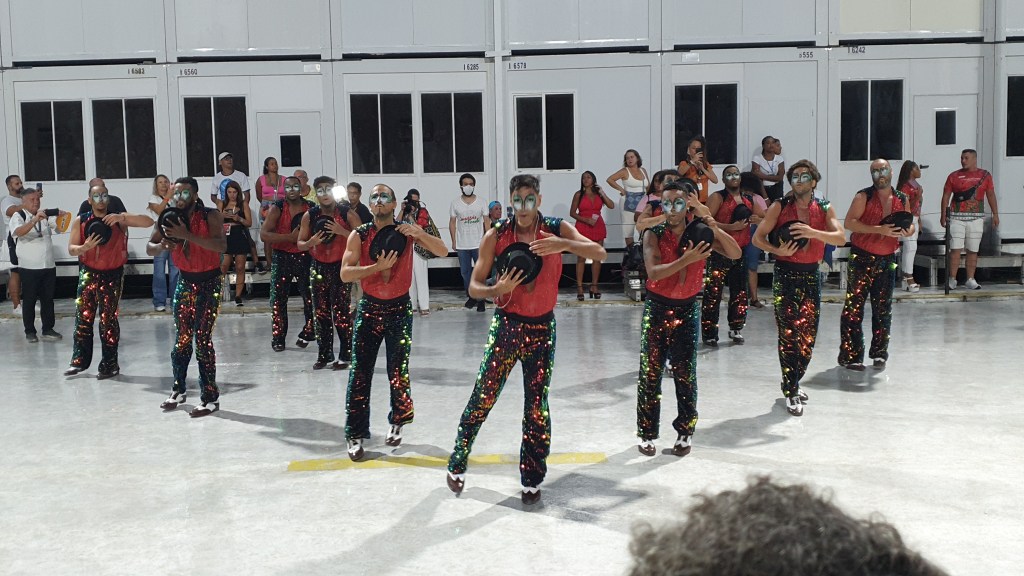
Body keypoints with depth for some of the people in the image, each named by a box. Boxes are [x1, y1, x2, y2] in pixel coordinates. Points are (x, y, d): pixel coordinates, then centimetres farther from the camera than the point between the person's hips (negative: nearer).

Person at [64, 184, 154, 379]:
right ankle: (80, 360, 15)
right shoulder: (80, 221, 1)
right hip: (89, 273, 2)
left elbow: (148, 222, -16)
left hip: (112, 275, -2)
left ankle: (109, 364, 8)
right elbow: (71, 248, 0)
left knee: (108, 319, 0)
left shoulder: (119, 219, -5)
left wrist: (121, 217, -28)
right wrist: (85, 247, -23)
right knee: (83, 318, 3)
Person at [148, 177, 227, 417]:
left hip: (209, 282, -5)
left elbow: (221, 246, -30)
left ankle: (210, 398, -1)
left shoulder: (211, 216, -15)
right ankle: (178, 390, 25)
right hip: (185, 281, 5)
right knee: (182, 338, 10)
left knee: (203, 338, -9)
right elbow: (149, 247, 4)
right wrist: (162, 245, -19)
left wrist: (187, 235, -36)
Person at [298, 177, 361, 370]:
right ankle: (324, 355, 15)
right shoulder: (309, 216, 4)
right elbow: (300, 244, 9)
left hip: (341, 267, -4)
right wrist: (311, 242, -13)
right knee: (320, 313, 6)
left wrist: (342, 232, -23)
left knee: (341, 312, -9)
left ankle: (345, 355, -1)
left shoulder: (347, 214, -5)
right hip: (318, 267, 4)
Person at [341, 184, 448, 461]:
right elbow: (345, 273, -14)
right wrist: (378, 267, -26)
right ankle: (355, 434, 7)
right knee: (360, 373, -2)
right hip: (369, 308, 0)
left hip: (400, 308, 0)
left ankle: (396, 423, 26)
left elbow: (442, 251, -11)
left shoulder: (407, 231, -3)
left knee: (399, 372, 1)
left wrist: (420, 233, -27)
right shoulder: (360, 235, -5)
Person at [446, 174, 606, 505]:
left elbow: (599, 253, -16)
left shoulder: (557, 230, -4)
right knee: (482, 399, 0)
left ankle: (531, 479, 20)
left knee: (537, 407, 6)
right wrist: (497, 289, -25)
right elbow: (474, 286, -3)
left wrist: (563, 245, -32)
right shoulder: (496, 236, -6)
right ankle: (457, 464, 20)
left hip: (542, 328, 1)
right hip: (506, 325, -1)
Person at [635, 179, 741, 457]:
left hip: (687, 309, 1)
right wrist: (686, 260, -35)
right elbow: (654, 272, -24)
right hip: (657, 307, -1)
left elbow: (735, 254, -16)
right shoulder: (654, 234, -9)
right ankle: (647, 433, 17)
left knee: (685, 374, 4)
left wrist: (713, 226, -26)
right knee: (650, 373, 4)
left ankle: (684, 432, 20)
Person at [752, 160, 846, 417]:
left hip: (811, 274, 4)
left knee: (808, 334, 7)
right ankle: (791, 392, -1)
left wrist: (813, 232, -23)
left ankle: (792, 383, 26)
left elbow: (841, 238, -7)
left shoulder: (824, 208, 5)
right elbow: (758, 237, -1)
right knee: (788, 333, -7)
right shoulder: (779, 207, -1)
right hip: (785, 273, -3)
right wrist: (777, 250, -19)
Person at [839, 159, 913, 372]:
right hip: (861, 258, -5)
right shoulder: (863, 197, -4)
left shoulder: (902, 200, 10)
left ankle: (879, 352, 20)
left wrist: (905, 232, -5)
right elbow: (849, 222, -15)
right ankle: (850, 355, -4)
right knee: (854, 308, -7)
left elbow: (910, 225, 20)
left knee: (883, 308, 9)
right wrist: (879, 229, -23)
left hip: (887, 259, 5)